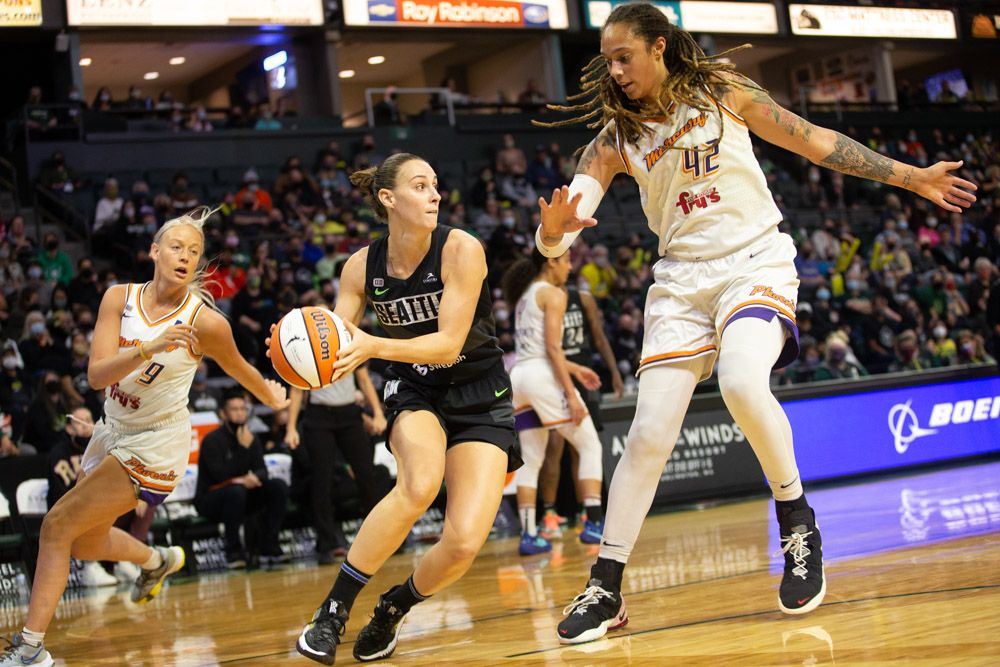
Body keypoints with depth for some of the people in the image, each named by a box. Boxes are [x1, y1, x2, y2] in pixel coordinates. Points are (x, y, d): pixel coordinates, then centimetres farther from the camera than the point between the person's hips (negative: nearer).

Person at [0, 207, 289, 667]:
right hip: (113, 431, 6)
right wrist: (150, 348, -33)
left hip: (155, 445, -6)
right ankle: (159, 562, 50)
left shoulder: (206, 322, -19)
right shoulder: (120, 298, -7)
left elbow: (239, 370, 2)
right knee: (84, 543, 19)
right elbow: (96, 374, -17)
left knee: (57, 526, -12)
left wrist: (273, 398, 19)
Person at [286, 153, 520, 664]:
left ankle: (393, 609, 14)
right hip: (413, 391, 1)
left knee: (464, 542, -18)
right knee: (420, 482, -34)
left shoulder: (461, 250, -17)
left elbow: (448, 345, -23)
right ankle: (333, 611, -22)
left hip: (478, 397, -1)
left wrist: (374, 346, -37)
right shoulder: (362, 267, -6)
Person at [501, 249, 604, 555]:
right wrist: (571, 394, -15)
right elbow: (553, 348, -12)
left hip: (518, 377, 8)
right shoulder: (553, 294, -3)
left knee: (531, 460, 8)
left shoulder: (525, 295, 22)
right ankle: (593, 523, -7)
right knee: (590, 445, 1)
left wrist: (574, 369, 28)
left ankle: (528, 534, 2)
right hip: (543, 375, -8)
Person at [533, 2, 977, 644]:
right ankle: (605, 590, 3)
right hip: (681, 278, 3)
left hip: (755, 262, -2)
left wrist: (913, 177, 7)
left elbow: (814, 141, 6)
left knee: (741, 381, -32)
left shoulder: (721, 91, -1)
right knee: (649, 435, -7)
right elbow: (561, 227, -10)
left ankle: (798, 524, -9)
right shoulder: (616, 139, 1)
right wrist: (554, 230, -36)